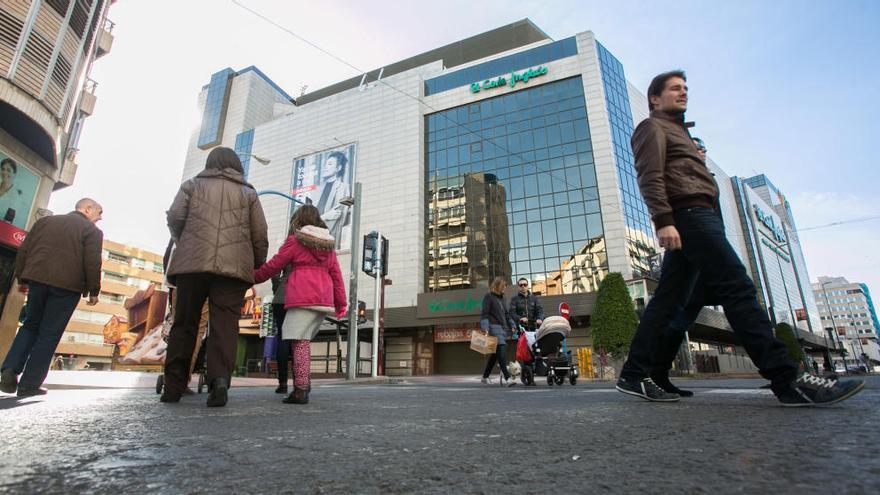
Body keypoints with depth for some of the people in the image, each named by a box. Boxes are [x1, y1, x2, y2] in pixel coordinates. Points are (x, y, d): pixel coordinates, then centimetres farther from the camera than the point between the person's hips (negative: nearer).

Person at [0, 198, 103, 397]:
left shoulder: (45, 221, 17)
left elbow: (23, 250, 14)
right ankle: (29, 384, 4)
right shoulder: (92, 230, 0)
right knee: (49, 335, 2)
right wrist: (94, 291, -2)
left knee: (30, 326, 21)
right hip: (67, 285, -5)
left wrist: (21, 278, 20)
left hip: (37, 278, 5)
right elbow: (92, 262, -8)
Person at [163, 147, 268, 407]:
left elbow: (174, 218, 5)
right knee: (225, 324, -3)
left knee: (184, 323, 8)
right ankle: (220, 378, -20)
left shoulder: (192, 184, 18)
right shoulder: (248, 192, 17)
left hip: (193, 262, 1)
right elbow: (260, 234, 9)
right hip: (234, 266, 0)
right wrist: (259, 266, 19)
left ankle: (173, 386, 10)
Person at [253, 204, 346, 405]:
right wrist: (341, 302, 20)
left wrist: (254, 276, 23)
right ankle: (304, 383, 16)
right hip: (324, 299, 6)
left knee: (300, 342, -5)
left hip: (302, 297, -6)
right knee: (303, 340, 15)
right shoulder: (329, 244, 18)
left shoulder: (295, 241, 3)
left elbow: (273, 265, 7)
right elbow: (336, 274, 17)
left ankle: (301, 389, -8)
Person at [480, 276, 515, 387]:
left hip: (503, 328, 8)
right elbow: (484, 313, -10)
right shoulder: (488, 296, -2)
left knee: (495, 353, 10)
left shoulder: (501, 297, 21)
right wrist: (485, 328, -20)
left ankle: (485, 376, 19)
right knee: (501, 351, -16)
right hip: (494, 327, -8)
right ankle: (507, 378, -20)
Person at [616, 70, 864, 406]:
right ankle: (787, 380, -14)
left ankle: (634, 376, 2)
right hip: (688, 214, -10)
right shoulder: (652, 127, 6)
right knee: (738, 289, -14)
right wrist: (663, 220, -24)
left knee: (667, 301, 2)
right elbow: (650, 177, -11)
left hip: (690, 219, 10)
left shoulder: (675, 131, 35)